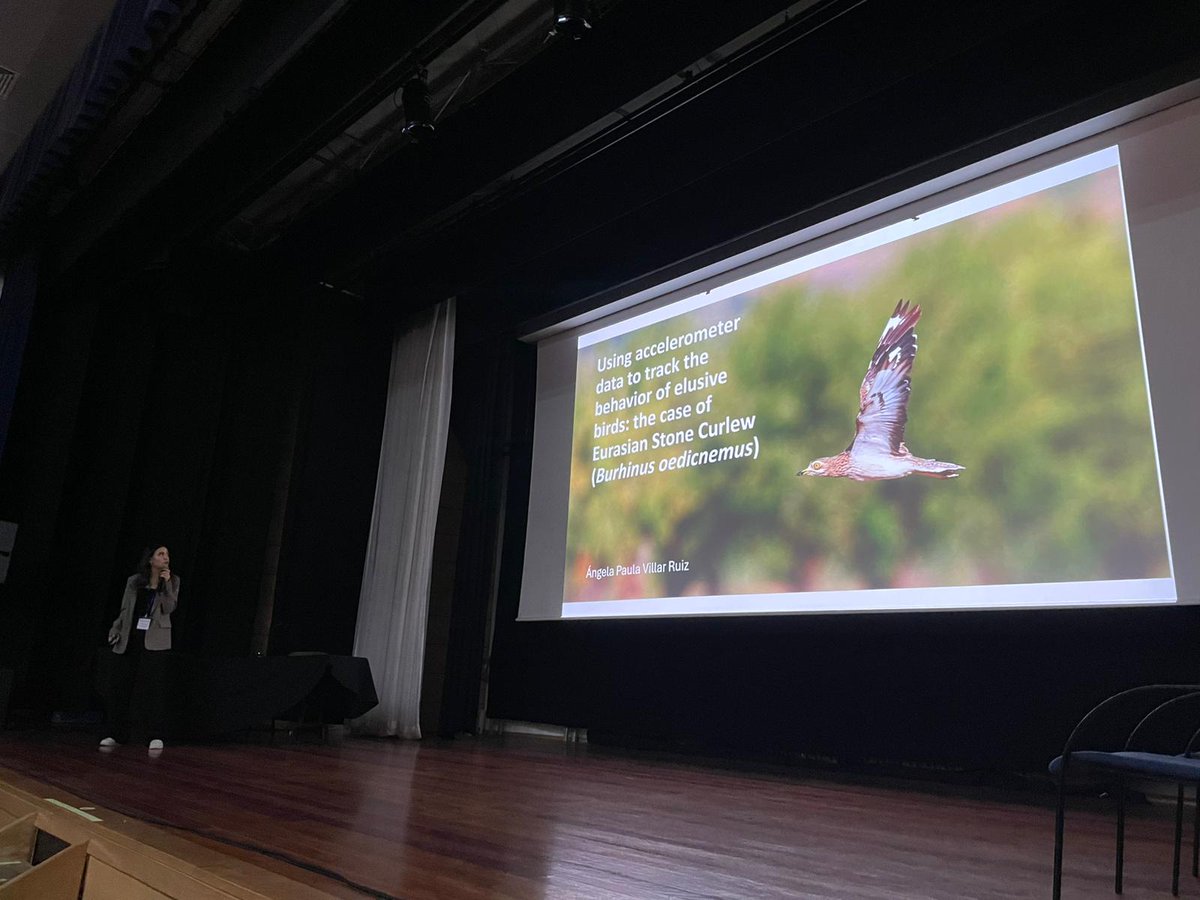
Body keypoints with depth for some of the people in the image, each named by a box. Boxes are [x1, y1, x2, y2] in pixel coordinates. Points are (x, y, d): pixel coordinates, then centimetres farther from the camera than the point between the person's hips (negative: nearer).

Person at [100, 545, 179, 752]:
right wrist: (116, 630, 0)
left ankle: (156, 736, -3)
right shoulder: (134, 581, 8)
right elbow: (124, 610, 13)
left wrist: (167, 584, -15)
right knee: (120, 685, 5)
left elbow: (169, 608, -8)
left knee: (153, 685, -7)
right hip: (129, 639, 3)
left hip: (153, 641, -3)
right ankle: (117, 734, 17)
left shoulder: (172, 581, 4)